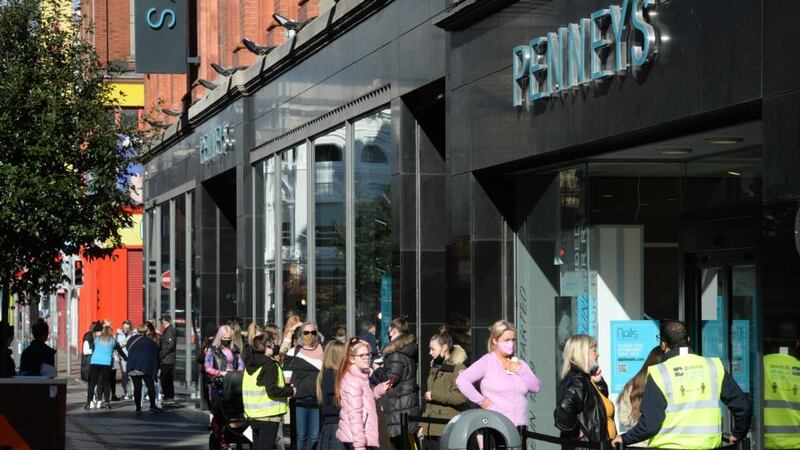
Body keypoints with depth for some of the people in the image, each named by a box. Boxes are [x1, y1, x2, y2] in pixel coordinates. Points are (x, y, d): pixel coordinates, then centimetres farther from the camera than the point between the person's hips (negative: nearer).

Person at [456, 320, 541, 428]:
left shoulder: (519, 364, 17)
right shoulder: (487, 362, 0)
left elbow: (536, 387, 8)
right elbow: (461, 380, -9)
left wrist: (519, 370, -2)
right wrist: (480, 400, -9)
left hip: (519, 425, 5)